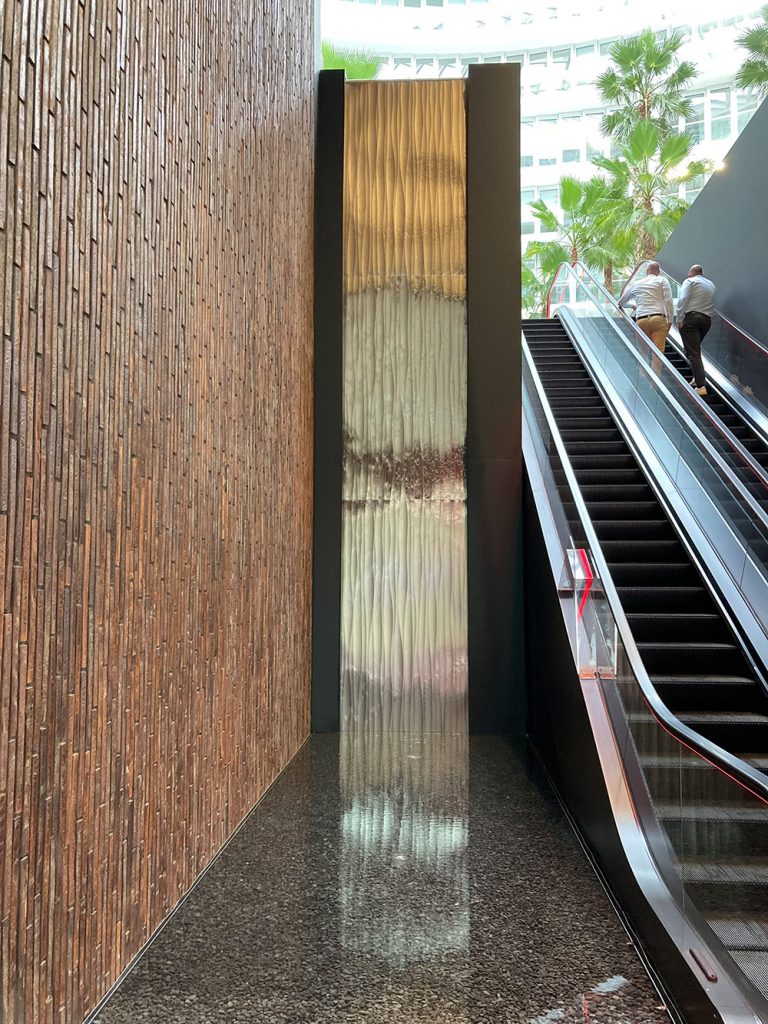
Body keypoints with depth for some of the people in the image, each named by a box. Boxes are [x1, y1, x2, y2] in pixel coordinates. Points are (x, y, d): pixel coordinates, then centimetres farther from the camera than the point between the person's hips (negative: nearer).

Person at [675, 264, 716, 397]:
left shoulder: (689, 281, 3)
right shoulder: (711, 284, 26)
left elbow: (683, 300, -11)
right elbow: (712, 305, 16)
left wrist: (680, 319, -13)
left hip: (691, 317, -6)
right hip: (707, 319, 7)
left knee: (692, 353, -10)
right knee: (695, 350, 23)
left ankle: (701, 386, -19)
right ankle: (697, 379, 17)